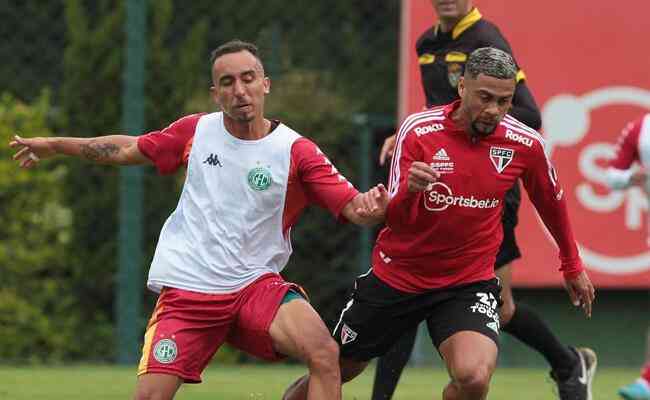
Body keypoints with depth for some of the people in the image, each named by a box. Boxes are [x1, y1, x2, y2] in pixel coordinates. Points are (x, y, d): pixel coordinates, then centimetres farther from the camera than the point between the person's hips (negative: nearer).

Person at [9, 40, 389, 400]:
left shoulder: (296, 150, -5)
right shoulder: (197, 131, 4)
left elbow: (354, 207, -12)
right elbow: (128, 149, 21)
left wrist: (373, 208, -36)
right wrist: (54, 145, 26)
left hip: (255, 285, -2)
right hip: (186, 289, 2)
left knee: (325, 354, -28)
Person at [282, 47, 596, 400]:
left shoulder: (525, 145, -10)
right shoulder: (418, 130, -15)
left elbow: (552, 202, 11)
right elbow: (393, 219, -17)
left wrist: (572, 266, 22)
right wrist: (409, 189, -40)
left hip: (470, 283, 0)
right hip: (396, 275, 0)